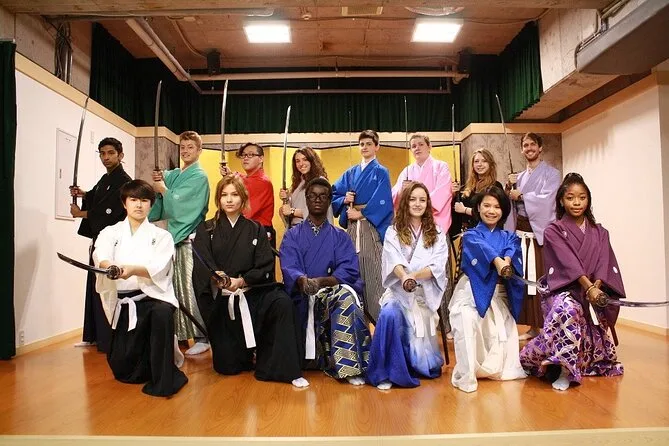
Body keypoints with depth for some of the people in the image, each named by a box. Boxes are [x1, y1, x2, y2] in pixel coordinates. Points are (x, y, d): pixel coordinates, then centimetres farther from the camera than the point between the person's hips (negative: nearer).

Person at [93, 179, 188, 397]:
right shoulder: (110, 233, 9)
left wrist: (132, 269, -35)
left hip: (153, 296, -2)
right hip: (124, 303, 3)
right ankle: (149, 363, 36)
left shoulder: (161, 236, 5)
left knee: (162, 313, -40)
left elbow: (158, 269, -13)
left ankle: (163, 379, -22)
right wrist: (111, 267, -39)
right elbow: (100, 257, -14)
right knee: (122, 370, 1)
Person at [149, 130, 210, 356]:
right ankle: (179, 333, 20)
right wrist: (158, 183, 0)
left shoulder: (198, 176, -5)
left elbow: (176, 201, -14)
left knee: (191, 289, -8)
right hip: (173, 235, 7)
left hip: (190, 238, -7)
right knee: (174, 288, 9)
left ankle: (201, 337, -2)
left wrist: (162, 189, 3)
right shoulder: (171, 175, 16)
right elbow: (162, 207, 15)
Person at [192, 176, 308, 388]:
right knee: (227, 366, -4)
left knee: (283, 303, -32)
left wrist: (241, 280, -17)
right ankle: (243, 354, 32)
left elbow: (265, 266, 0)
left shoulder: (255, 230, 9)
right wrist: (218, 278, -27)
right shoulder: (205, 230, 8)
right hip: (219, 298, 0)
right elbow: (201, 267, -6)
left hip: (252, 290, 0)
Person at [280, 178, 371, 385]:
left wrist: (321, 281, -23)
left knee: (347, 296, -34)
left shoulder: (340, 237, 14)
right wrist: (303, 281, -30)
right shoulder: (292, 235, 12)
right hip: (303, 298, -1)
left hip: (333, 292, 1)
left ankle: (350, 366, -29)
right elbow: (288, 269, -5)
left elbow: (348, 270, -3)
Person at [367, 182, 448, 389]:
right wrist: (404, 277, -36)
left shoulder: (437, 234, 10)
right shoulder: (393, 232, 5)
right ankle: (384, 373, -22)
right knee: (389, 315, -37)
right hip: (398, 292, -1)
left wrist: (415, 275, -25)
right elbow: (393, 262, -13)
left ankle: (421, 356, 32)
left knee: (424, 365, -6)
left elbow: (437, 267, -5)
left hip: (425, 295, 1)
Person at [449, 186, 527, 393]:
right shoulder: (471, 235, 6)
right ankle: (467, 375, -24)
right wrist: (497, 261, -42)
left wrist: (506, 261, -35)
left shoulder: (508, 236, 16)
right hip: (472, 292, -4)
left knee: (503, 331, -17)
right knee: (467, 322, -29)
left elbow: (512, 249, -9)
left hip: (499, 294, 4)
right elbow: (481, 247, -19)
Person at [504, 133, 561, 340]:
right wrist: (508, 188, -4)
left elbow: (546, 200, -12)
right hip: (521, 232, 5)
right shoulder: (519, 177, 18)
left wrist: (521, 196, -4)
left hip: (541, 232, -5)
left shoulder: (551, 174, 3)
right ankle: (533, 326, 12)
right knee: (526, 279, 4)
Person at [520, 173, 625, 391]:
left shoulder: (599, 233, 16)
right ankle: (565, 370, -29)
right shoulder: (553, 231, 3)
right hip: (564, 289, -5)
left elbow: (604, 264, 2)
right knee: (567, 309, -36)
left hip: (595, 291, 5)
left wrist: (595, 287, -18)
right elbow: (569, 262, -11)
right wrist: (588, 287, -23)